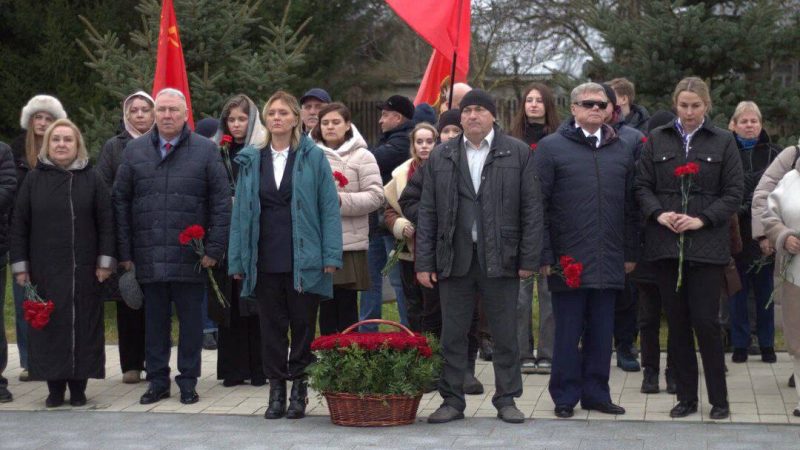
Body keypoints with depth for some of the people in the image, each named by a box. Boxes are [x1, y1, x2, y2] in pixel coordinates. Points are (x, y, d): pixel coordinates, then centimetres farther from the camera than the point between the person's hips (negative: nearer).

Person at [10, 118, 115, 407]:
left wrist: (105, 261, -3)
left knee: (83, 324, 1)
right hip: (45, 270, 0)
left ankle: (78, 387, 10)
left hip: (84, 270, 0)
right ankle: (55, 387, 8)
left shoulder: (91, 180, 5)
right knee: (49, 325, 0)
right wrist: (20, 265, 1)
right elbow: (19, 225, 6)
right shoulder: (34, 180, 6)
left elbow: (106, 223, 3)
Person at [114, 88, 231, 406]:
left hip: (190, 257, -2)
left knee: (191, 321, 5)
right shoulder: (135, 151, 8)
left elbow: (221, 203, 0)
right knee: (155, 321, 8)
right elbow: (121, 202, 10)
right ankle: (157, 381, 18)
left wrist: (214, 248, -6)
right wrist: (125, 251, 5)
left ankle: (188, 382, 15)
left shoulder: (205, 150, 2)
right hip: (149, 257, 2)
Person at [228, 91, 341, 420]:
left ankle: (299, 390, 13)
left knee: (303, 325, 4)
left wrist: (331, 256, -8)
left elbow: (329, 208, -2)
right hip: (265, 259, 3)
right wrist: (237, 259, 4)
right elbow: (241, 212, 10)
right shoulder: (251, 161, 9)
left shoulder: (313, 158, 1)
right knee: (271, 326, 6)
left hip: (304, 259, -2)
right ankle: (276, 390, 14)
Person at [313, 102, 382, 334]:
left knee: (347, 308, 1)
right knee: (326, 307, 8)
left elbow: (375, 196, -5)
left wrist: (342, 201, -15)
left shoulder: (361, 156, 2)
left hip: (350, 244, -2)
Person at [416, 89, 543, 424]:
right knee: (453, 334, 6)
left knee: (505, 335, 5)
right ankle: (452, 400, 14)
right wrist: (424, 262, 2)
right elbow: (427, 213, 8)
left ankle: (507, 399, 15)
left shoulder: (518, 153, 3)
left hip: (500, 259, -1)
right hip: (454, 258, 2)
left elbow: (531, 209, 1)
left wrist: (528, 258, -4)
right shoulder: (440, 157, 9)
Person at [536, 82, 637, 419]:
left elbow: (629, 207, 16)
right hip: (568, 260, -4)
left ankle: (596, 393, 18)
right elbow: (539, 205, -3)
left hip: (609, 262, 4)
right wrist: (544, 255, -8)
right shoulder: (551, 147, 0)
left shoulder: (621, 151, 14)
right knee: (567, 332, 2)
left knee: (601, 332, 9)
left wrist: (630, 253, 11)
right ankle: (565, 396, 12)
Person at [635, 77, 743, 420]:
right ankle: (686, 397, 15)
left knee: (705, 320, -5)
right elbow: (642, 186, 7)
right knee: (677, 322, 6)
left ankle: (719, 399, 7)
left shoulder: (723, 142, 4)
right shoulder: (657, 140, 9)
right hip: (665, 242, 2)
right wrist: (658, 214, -10)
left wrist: (702, 220, -11)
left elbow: (733, 193, 1)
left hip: (706, 245, -2)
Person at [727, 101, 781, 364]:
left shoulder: (773, 154, 5)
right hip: (736, 233, -1)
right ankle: (740, 344, 13)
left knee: (765, 291, 7)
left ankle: (767, 344, 16)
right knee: (738, 291, 5)